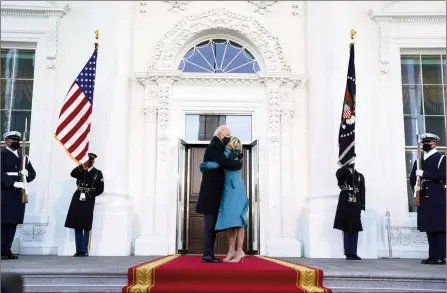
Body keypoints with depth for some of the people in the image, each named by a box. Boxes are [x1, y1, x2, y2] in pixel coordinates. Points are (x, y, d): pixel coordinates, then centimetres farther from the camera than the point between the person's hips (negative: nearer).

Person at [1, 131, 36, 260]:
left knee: (13, 223, 5)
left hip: (18, 194, 6)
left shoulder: (23, 156, 19)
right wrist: (13, 183, -22)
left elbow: (33, 173, 17)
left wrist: (27, 174, -6)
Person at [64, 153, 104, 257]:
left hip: (88, 201, -3)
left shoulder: (98, 173, 7)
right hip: (77, 200, 3)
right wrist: (82, 165, -18)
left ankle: (84, 251, 0)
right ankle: (78, 251, 9)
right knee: (77, 226, 3)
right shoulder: (80, 170, 14)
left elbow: (100, 189, 1)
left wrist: (88, 196, -5)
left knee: (86, 227, -4)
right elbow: (73, 174, -9)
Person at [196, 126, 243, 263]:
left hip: (214, 192, 10)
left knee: (212, 224, 9)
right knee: (210, 224, -9)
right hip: (211, 192, -10)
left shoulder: (217, 147, 20)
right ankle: (207, 255, -7)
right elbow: (226, 163, -23)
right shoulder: (213, 147, -11)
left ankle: (209, 254, 12)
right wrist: (239, 163, -5)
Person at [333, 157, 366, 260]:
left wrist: (362, 208, 3)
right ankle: (348, 253, 3)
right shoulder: (342, 173, 7)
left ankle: (353, 253, 10)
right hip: (345, 205, -3)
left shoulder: (360, 176, 13)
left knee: (355, 229, 4)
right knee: (346, 228, -1)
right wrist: (348, 165, -20)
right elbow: (338, 173, -21)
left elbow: (362, 193, 9)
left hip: (356, 206, 3)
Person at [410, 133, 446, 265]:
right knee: (429, 228, 6)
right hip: (424, 199, 5)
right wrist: (415, 186, -4)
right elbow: (412, 177, 16)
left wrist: (424, 174, -17)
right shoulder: (419, 160, 18)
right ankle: (433, 256, 10)